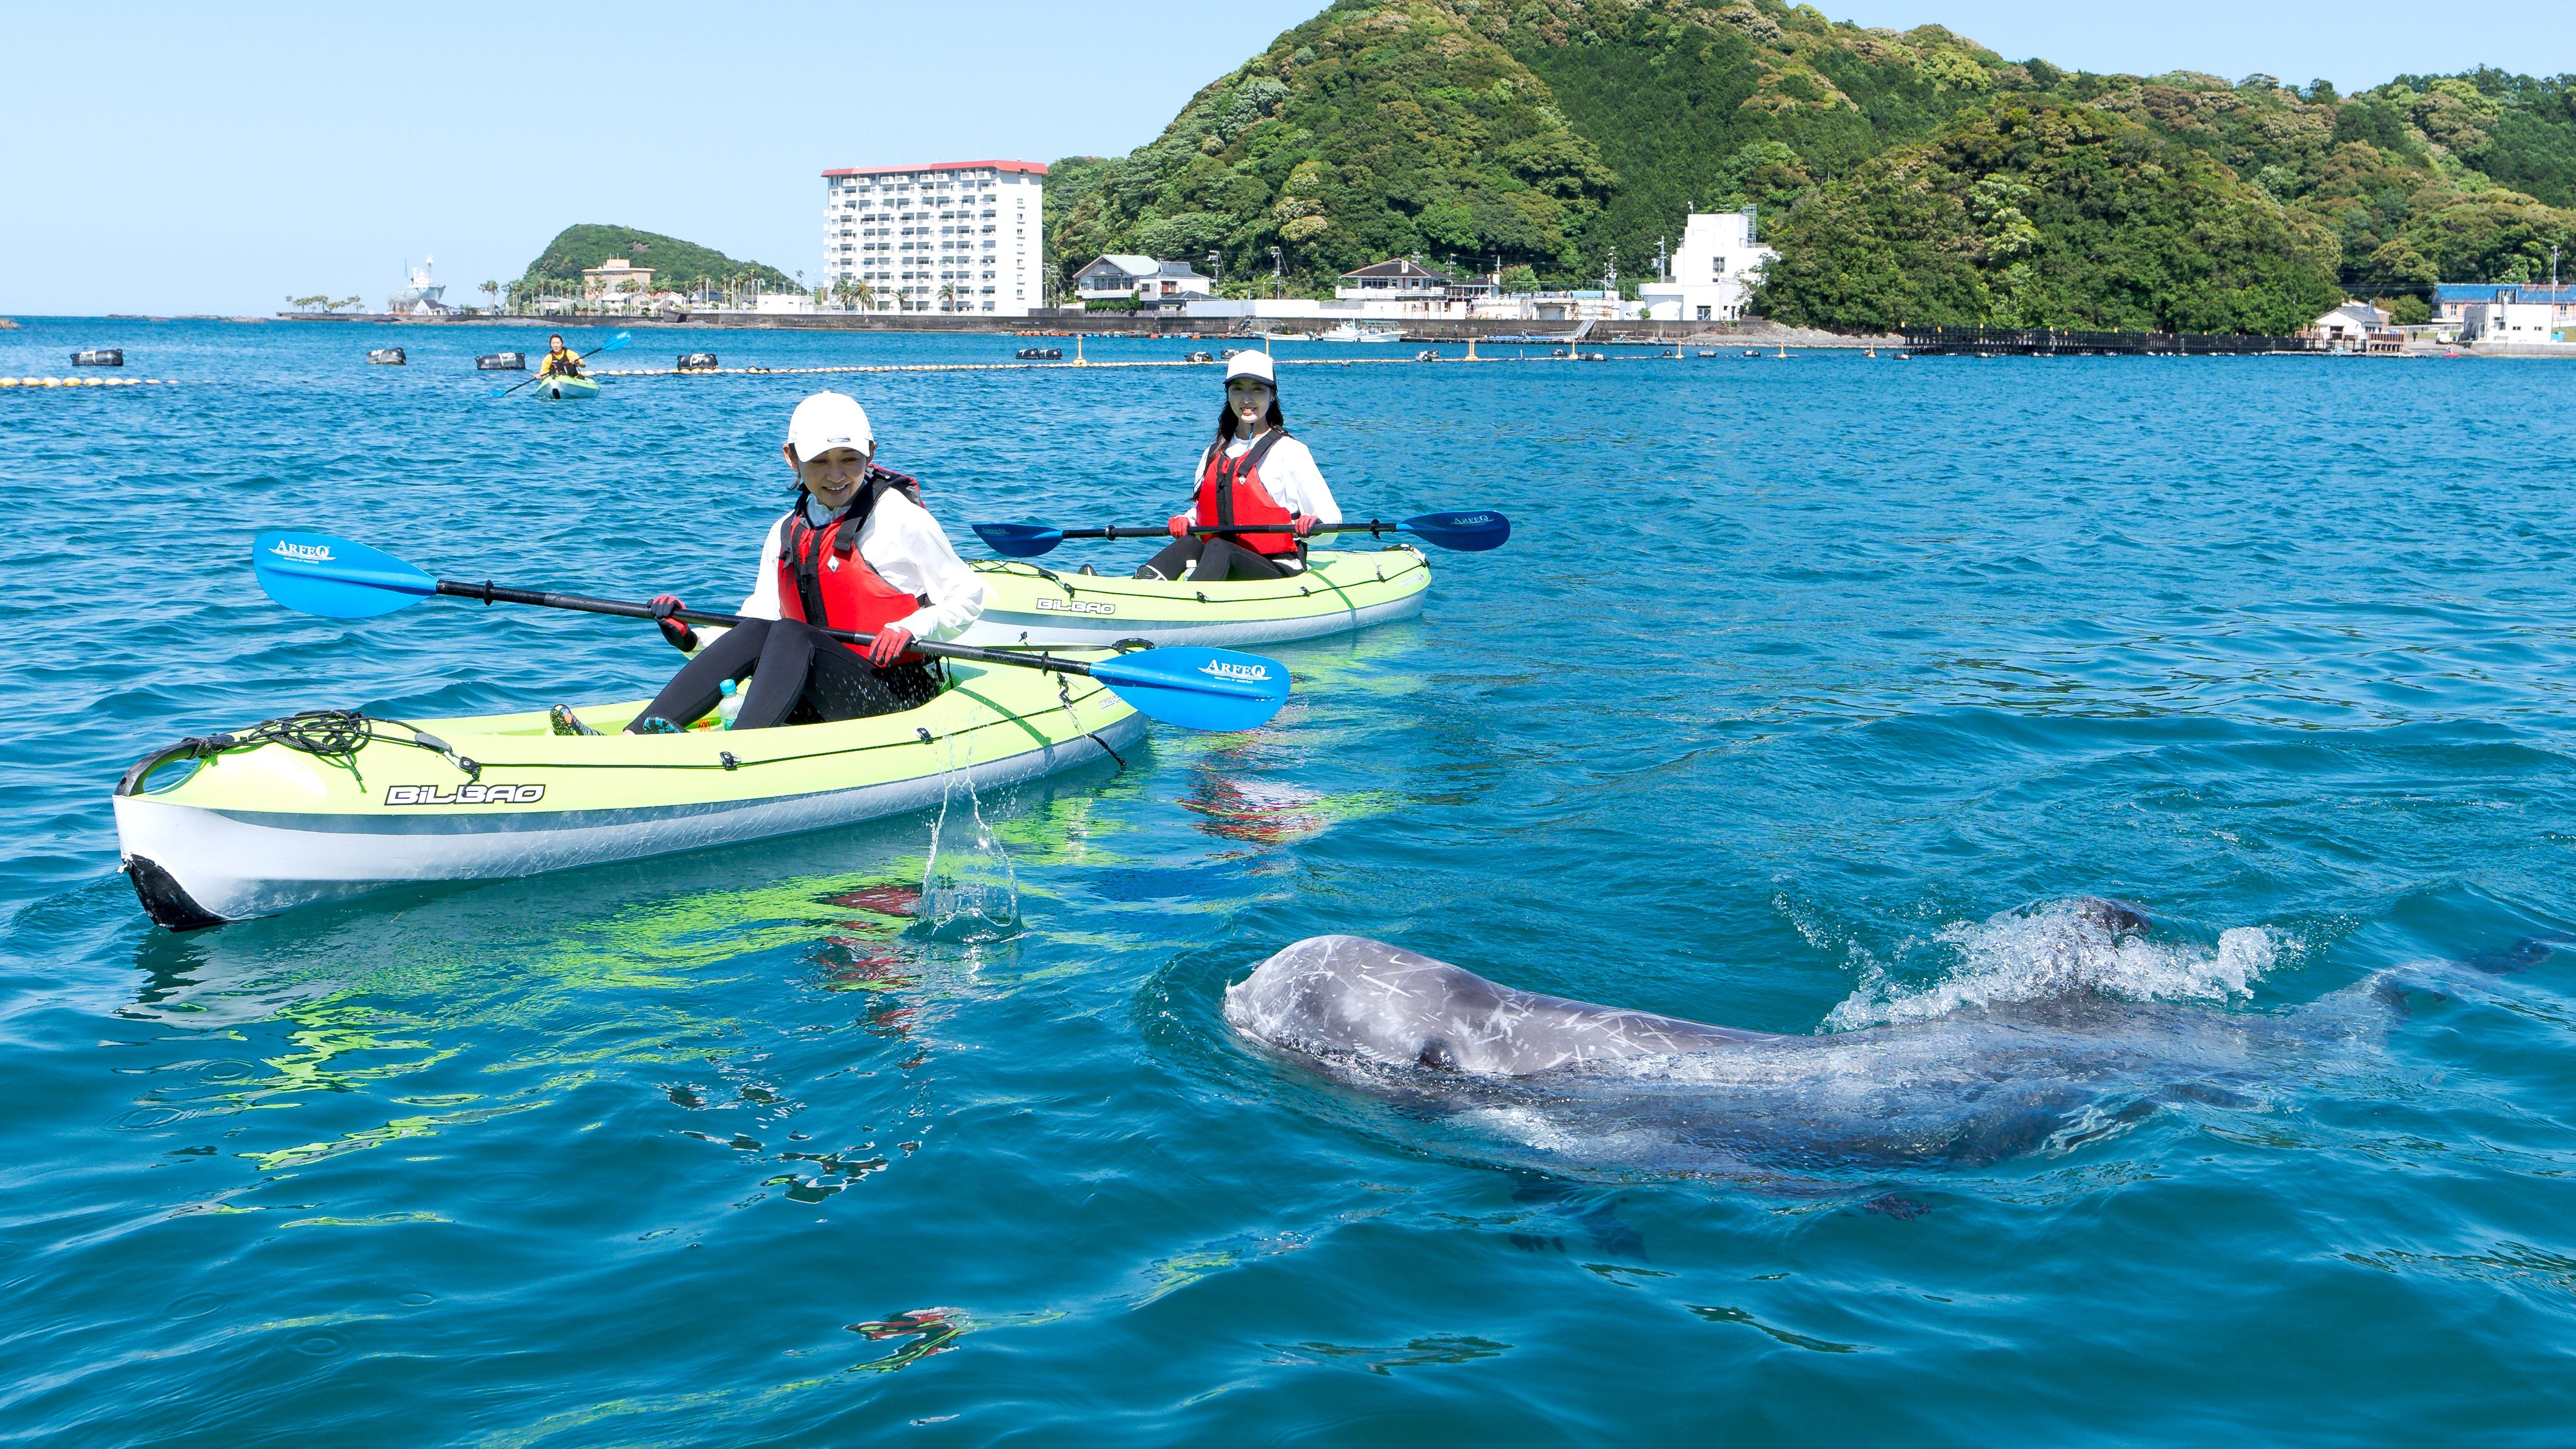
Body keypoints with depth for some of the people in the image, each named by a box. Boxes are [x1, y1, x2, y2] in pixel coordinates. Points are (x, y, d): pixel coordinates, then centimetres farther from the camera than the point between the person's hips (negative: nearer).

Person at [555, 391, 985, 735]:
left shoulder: (900, 518, -4)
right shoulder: (786, 534, 14)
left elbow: (969, 595, -1)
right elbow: (759, 619, 10)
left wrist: (912, 630, -17)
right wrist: (692, 638, -6)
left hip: (898, 694, -5)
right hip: (817, 702, 5)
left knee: (791, 634, -29)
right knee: (753, 633, -20)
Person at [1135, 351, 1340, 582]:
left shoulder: (1289, 451, 1)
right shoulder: (1214, 454, 19)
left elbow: (1331, 520, -3)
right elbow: (1200, 510, 28)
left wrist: (1313, 526, -28)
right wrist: (1184, 521, 3)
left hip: (1279, 571, -5)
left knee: (1218, 550, -36)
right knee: (1188, 545, -30)